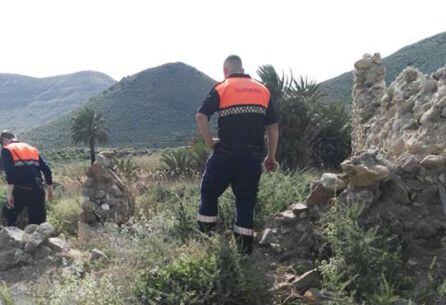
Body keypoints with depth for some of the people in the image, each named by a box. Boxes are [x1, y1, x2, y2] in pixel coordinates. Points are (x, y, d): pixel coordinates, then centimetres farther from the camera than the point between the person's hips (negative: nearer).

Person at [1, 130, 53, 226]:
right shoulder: (32, 149, 20)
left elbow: (9, 172, -11)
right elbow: (46, 169, 13)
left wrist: (9, 193, -13)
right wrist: (50, 189, 19)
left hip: (20, 191, -4)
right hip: (37, 191, 5)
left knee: (9, 213, 21)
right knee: (38, 222, 13)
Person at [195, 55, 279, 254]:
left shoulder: (221, 89, 0)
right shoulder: (263, 90, 11)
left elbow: (201, 116, -14)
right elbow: (273, 126, 9)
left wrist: (209, 141, -3)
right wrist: (271, 157, 14)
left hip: (226, 153, -3)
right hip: (253, 157, 3)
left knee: (210, 192, 14)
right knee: (246, 201, 10)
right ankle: (245, 248, 13)